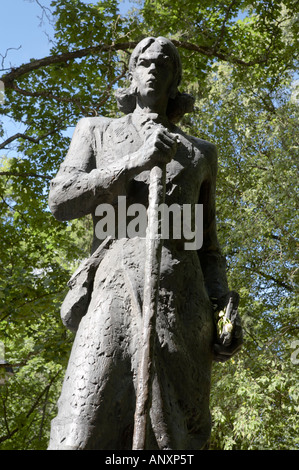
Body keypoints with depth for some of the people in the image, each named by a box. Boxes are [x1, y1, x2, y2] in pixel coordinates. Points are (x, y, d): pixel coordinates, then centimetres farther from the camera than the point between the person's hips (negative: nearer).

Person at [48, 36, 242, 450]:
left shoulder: (201, 152, 27)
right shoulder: (97, 131, 24)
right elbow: (62, 201, 7)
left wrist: (224, 307, 4)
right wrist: (135, 163, -7)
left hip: (183, 303, 2)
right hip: (114, 290, -2)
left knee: (177, 440, -7)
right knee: (84, 436, -18)